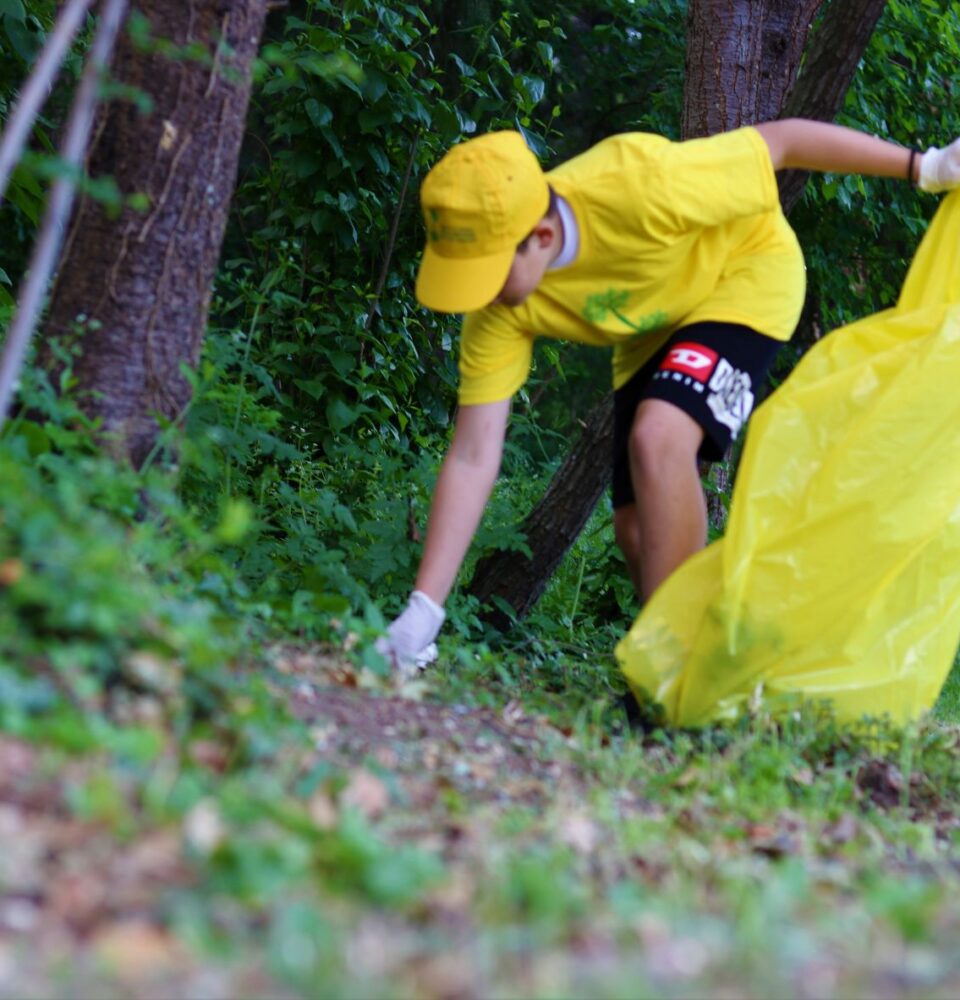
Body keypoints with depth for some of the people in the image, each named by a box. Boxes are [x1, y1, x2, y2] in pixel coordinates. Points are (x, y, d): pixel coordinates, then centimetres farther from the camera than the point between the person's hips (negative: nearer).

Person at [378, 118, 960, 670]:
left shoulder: (639, 185, -40)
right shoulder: (500, 310, -25)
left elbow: (779, 142, -27)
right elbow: (473, 457, -23)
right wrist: (424, 610, -28)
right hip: (653, 331, 6)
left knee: (656, 436, -30)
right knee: (640, 529, 1)